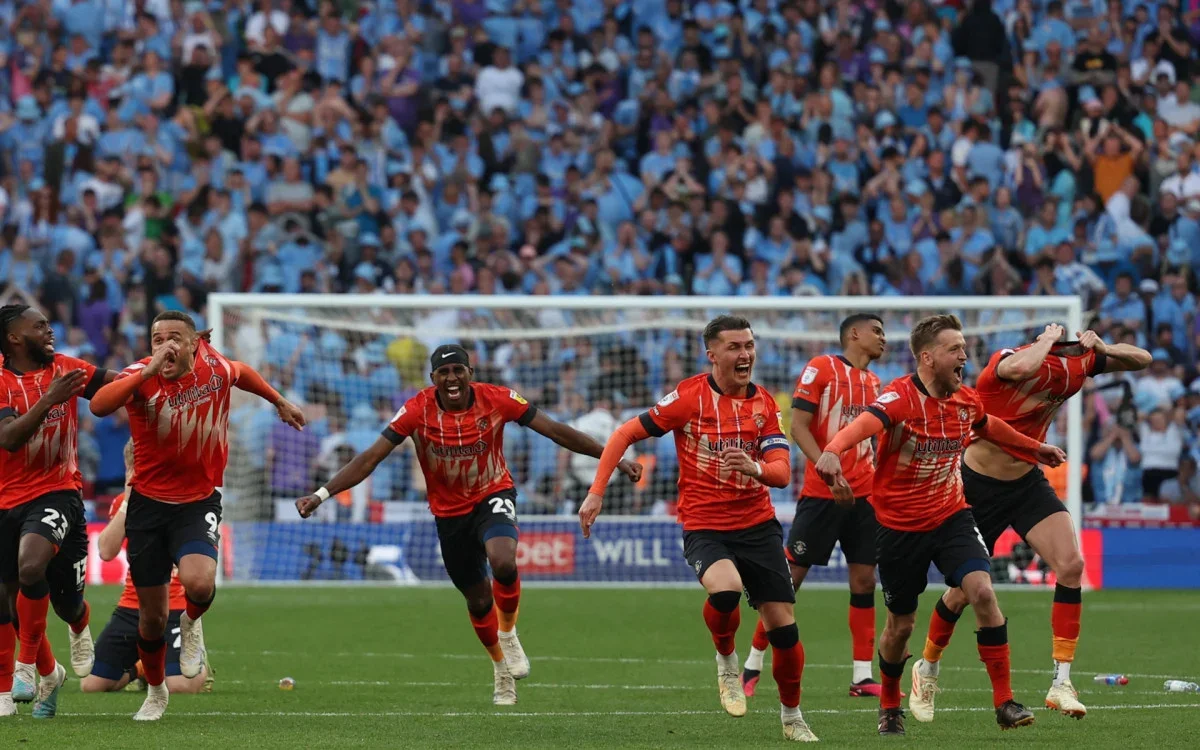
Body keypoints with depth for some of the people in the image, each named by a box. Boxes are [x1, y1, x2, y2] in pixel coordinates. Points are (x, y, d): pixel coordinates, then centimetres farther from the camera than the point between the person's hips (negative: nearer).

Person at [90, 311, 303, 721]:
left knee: (199, 582, -29)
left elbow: (242, 373, 21)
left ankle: (191, 624, 9)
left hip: (198, 503, 1)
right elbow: (99, 405, -37)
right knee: (152, 615, 5)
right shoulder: (141, 376, -15)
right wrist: (150, 370, -42)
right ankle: (156, 690, 34)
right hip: (149, 502, -1)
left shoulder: (214, 365, -5)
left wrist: (280, 402, 32)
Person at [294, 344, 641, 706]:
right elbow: (370, 458, -18)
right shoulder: (418, 410, -18)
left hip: (493, 495, -2)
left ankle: (509, 635, -2)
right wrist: (321, 494, -28)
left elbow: (557, 431, -12)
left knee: (503, 562, -32)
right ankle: (502, 668, 38)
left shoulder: (497, 399, -17)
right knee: (478, 599, 11)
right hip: (449, 511, 2)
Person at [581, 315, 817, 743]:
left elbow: (782, 473, -4)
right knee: (726, 588, -34)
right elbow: (625, 435, -3)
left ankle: (792, 718, 22)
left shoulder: (764, 404, 3)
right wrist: (597, 492, -10)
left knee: (783, 627, 0)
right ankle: (726, 660, -3)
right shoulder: (690, 397, -8)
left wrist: (755, 468, -28)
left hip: (758, 524, 4)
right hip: (704, 527, -4)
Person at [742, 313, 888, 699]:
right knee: (791, 573, -3)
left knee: (864, 578, 2)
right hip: (821, 493, -6)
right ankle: (753, 664, 8)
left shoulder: (873, 382, 15)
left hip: (863, 494, 6)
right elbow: (798, 426, -12)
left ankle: (862, 676, 5)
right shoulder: (821, 369, -6)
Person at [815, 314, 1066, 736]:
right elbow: (864, 424, -42)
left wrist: (1033, 447, 34)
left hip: (950, 517, 3)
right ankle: (889, 707, 37)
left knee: (982, 591, -20)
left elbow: (989, 427, 25)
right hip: (899, 527, -3)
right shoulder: (901, 398, -21)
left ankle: (1005, 704, -13)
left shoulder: (966, 401, -1)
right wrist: (832, 451, -62)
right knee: (901, 624, 9)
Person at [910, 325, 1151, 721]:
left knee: (1071, 564, -18)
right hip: (978, 486, -4)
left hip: (1028, 482, 4)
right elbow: (1021, 367, -54)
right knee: (964, 591, 5)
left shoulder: (1077, 364, -10)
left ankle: (1061, 682, -14)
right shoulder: (1006, 361, -27)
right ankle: (927, 669, 33)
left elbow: (1141, 359, 0)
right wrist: (1048, 339, -33)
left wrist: (1103, 348, -20)